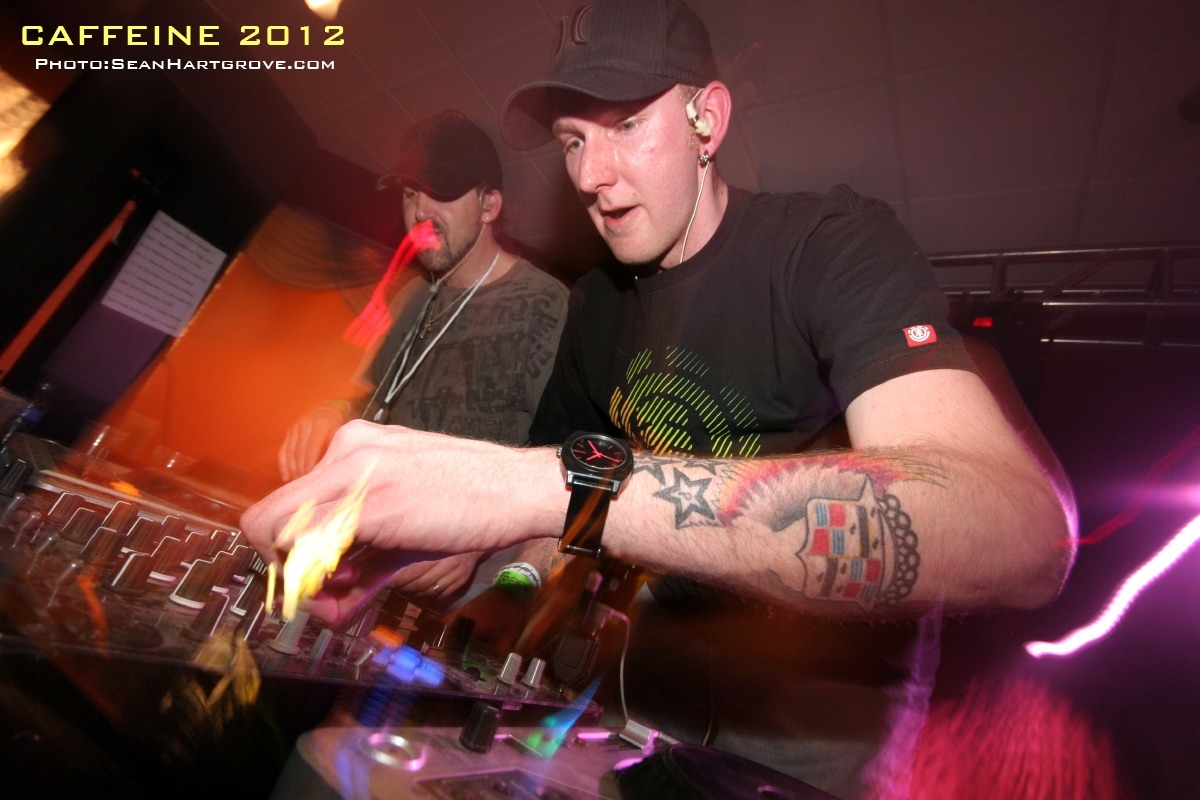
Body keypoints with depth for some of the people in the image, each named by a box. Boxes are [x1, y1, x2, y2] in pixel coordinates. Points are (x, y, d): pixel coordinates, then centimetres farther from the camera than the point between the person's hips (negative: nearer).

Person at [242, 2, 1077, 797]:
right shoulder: (596, 303, 2)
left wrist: (562, 485, -42)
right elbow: (560, 529, 8)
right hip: (661, 692, 5)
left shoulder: (834, 242, -16)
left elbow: (1021, 530, -35)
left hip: (820, 723, -4)